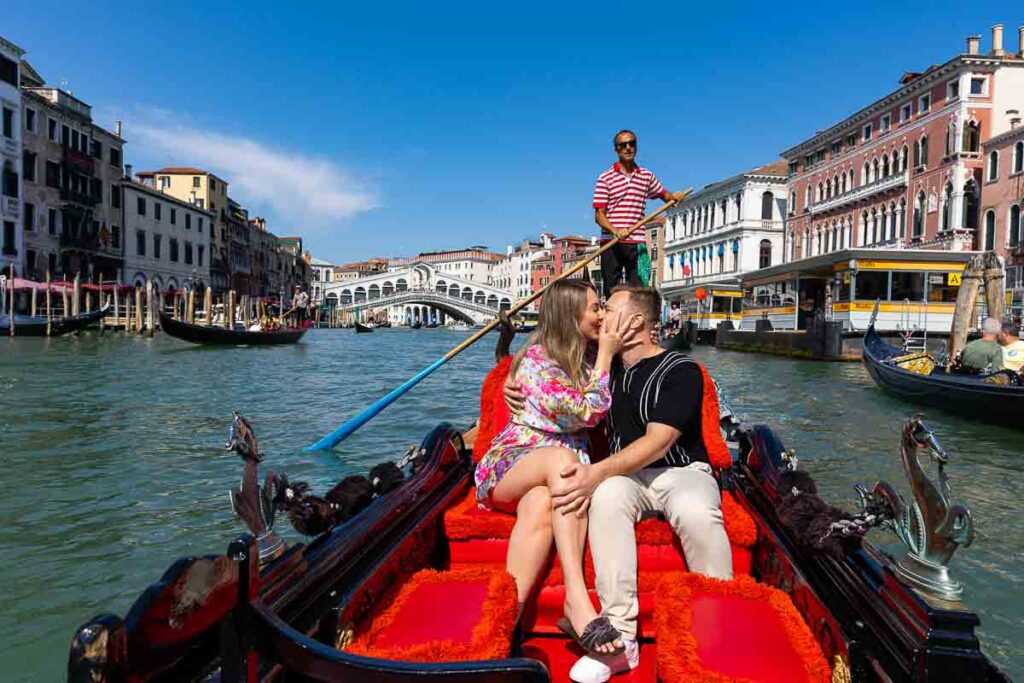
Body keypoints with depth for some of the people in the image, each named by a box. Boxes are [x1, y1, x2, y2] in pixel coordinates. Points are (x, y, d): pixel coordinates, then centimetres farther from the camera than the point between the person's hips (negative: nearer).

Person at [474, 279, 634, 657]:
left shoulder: (583, 364, 15)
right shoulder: (536, 358, -7)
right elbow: (589, 413, -11)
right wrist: (605, 355, -5)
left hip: (551, 479, 5)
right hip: (510, 465, -4)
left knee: (541, 504, -33)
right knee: (562, 456, -38)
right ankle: (577, 601, -48)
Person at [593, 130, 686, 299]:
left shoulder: (646, 176, 12)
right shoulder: (605, 178, 1)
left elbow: (664, 195, 27)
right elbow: (599, 215, -5)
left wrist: (674, 197, 3)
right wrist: (615, 230, -23)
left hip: (637, 243, 2)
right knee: (611, 292, 2)